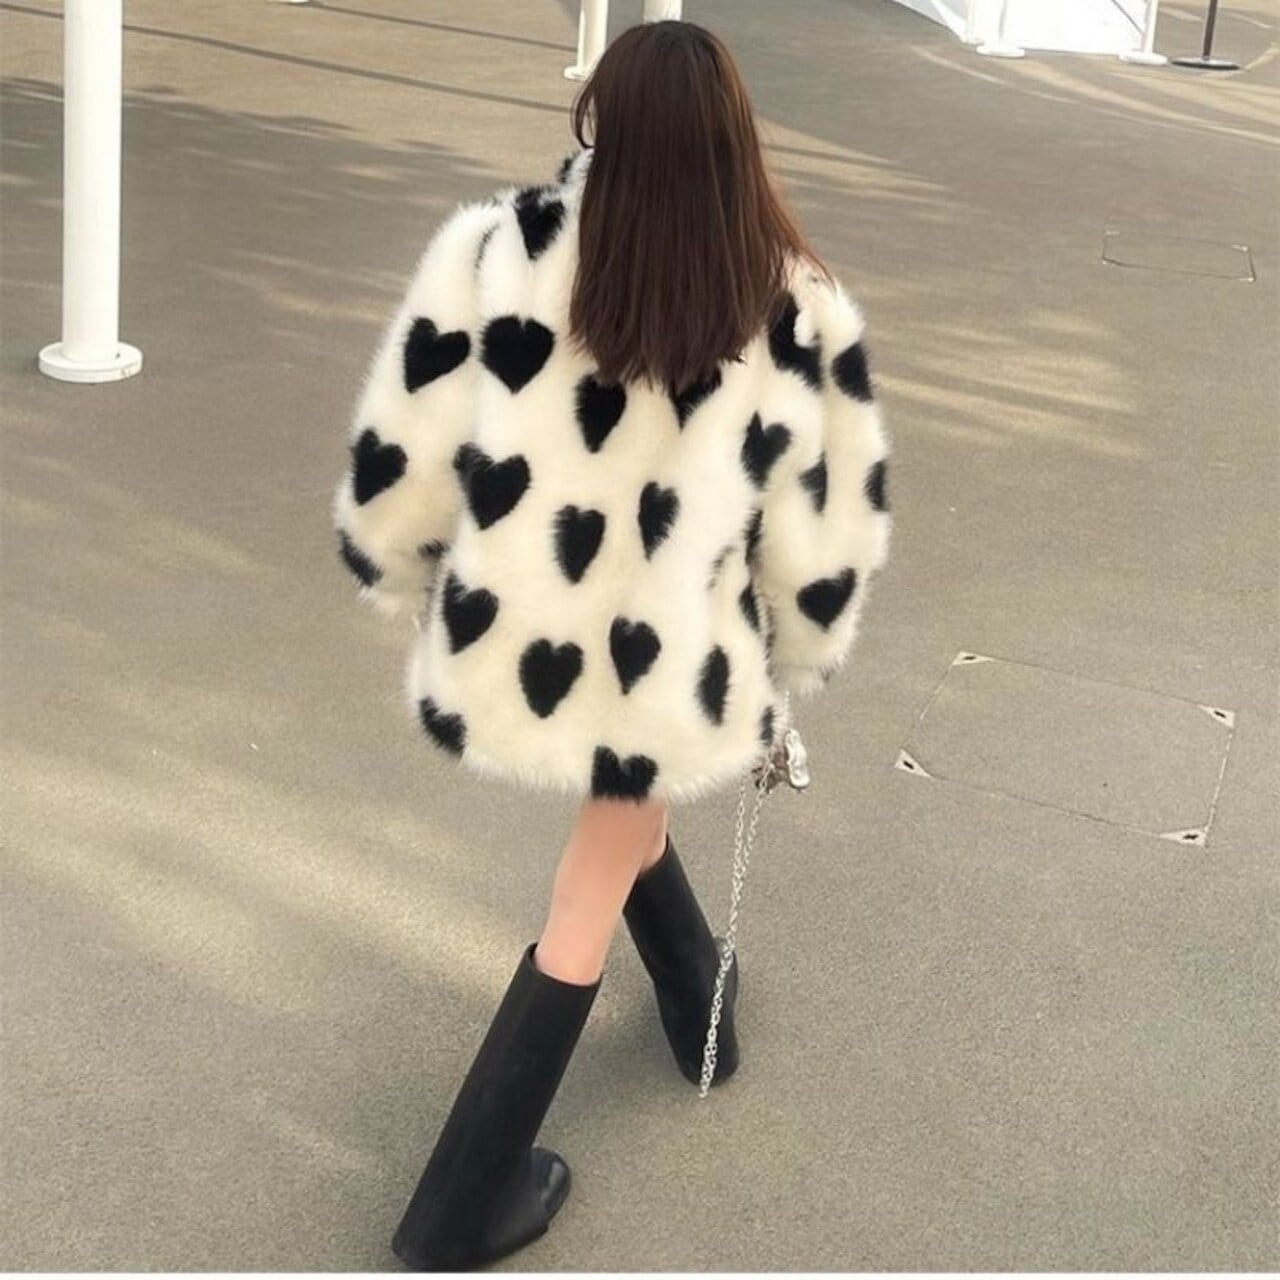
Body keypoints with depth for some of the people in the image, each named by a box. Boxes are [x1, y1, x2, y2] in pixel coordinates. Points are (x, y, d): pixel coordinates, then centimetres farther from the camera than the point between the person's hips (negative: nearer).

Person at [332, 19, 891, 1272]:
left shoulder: (496, 252, -15)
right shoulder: (797, 312, -14)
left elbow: (399, 459, -9)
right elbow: (826, 530, -5)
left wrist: (423, 588, 10)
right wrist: (789, 663, 13)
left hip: (520, 637, 2)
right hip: (673, 659, -2)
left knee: (625, 813, 33)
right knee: (591, 902, 18)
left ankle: (701, 1004, 58)